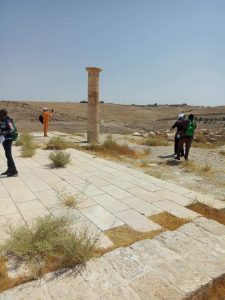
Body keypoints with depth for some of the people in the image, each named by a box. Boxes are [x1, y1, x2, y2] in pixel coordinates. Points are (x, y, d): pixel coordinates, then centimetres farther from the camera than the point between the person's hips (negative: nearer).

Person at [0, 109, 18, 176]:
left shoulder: (7, 120, -17)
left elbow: (12, 130, -29)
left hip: (8, 139, -9)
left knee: (8, 155, -10)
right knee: (7, 155, 15)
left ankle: (14, 171, -5)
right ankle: (9, 169, 25)